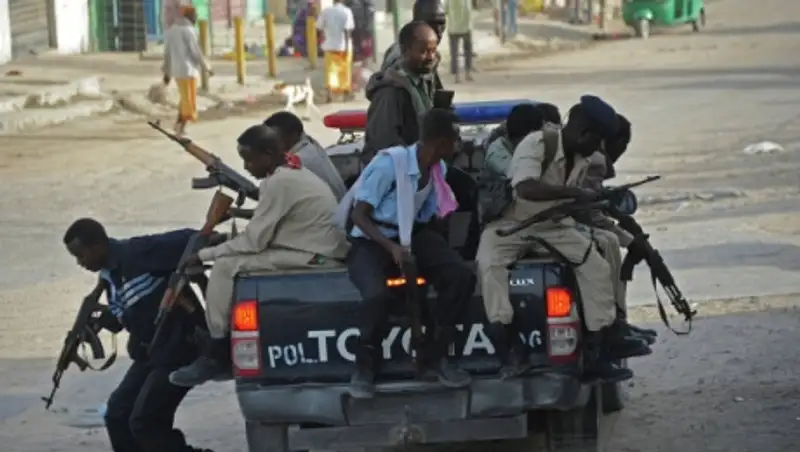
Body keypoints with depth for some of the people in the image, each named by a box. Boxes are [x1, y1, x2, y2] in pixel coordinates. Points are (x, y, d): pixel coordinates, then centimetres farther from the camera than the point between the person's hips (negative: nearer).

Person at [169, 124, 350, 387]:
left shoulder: (280, 182, -16)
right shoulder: (294, 173, 15)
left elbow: (254, 241, -15)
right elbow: (263, 233, 19)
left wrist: (204, 254, -5)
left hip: (313, 260, -11)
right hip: (319, 253, 11)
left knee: (226, 267, -13)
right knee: (233, 259, 13)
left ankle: (218, 354, -5)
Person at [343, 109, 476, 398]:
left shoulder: (439, 168, 2)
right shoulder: (390, 162, -20)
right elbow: (359, 215, -18)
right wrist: (391, 247, -29)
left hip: (413, 237, 6)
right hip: (371, 240, -6)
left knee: (462, 276, -21)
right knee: (377, 295, -37)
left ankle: (435, 353, -3)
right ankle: (366, 364, -9)